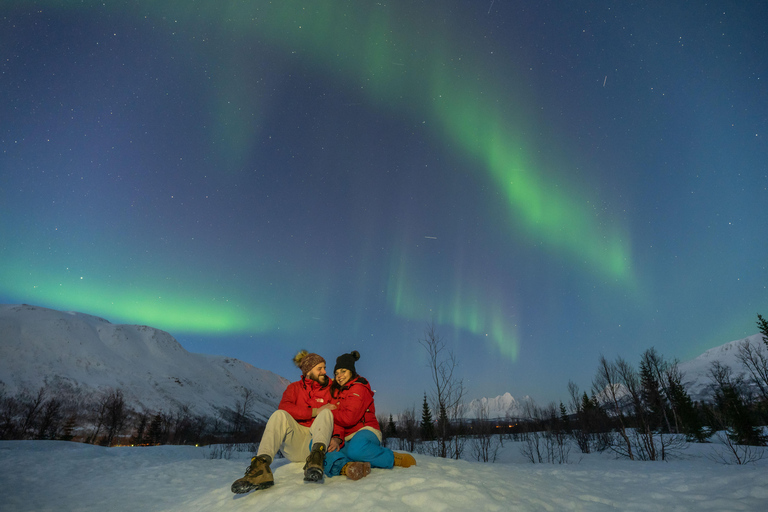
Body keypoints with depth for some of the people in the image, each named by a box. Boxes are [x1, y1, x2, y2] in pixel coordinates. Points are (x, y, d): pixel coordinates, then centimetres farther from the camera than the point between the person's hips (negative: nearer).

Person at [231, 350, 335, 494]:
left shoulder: (330, 389, 9)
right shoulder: (294, 388, 11)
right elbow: (284, 407, -10)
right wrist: (315, 411, -16)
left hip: (316, 441, 0)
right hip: (294, 447, 1)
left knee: (326, 413, -26)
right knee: (279, 415, -26)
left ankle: (315, 459, -48)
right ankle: (260, 468, -41)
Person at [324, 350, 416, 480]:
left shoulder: (359, 388, -3)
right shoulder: (337, 392, 20)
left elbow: (349, 418, -16)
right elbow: (338, 421, 6)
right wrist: (337, 438, -16)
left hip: (365, 432, -5)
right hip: (347, 440, 6)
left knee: (356, 449, -41)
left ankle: (396, 459, -19)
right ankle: (345, 467, -51)